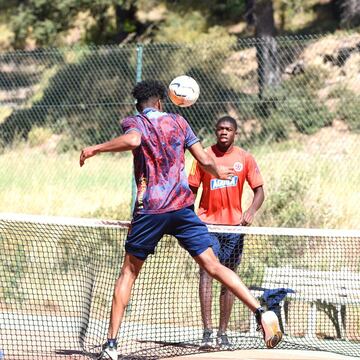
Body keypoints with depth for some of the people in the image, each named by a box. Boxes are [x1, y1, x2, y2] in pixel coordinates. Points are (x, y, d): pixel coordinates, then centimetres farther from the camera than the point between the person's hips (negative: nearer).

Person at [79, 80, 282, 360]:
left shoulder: (134, 122, 5)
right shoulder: (178, 121, 15)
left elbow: (133, 140, -21)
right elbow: (205, 160, 12)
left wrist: (96, 149, -10)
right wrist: (218, 173, 34)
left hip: (149, 210, -2)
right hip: (183, 205, 2)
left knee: (129, 272, 11)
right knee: (213, 266, 0)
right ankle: (261, 313, -16)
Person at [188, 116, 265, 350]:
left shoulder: (245, 158, 4)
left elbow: (259, 191, 5)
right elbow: (192, 189, 6)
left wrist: (251, 211, -14)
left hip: (234, 225, 2)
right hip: (207, 224, -2)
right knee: (207, 272, -14)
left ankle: (223, 334, 11)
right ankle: (208, 332, -19)